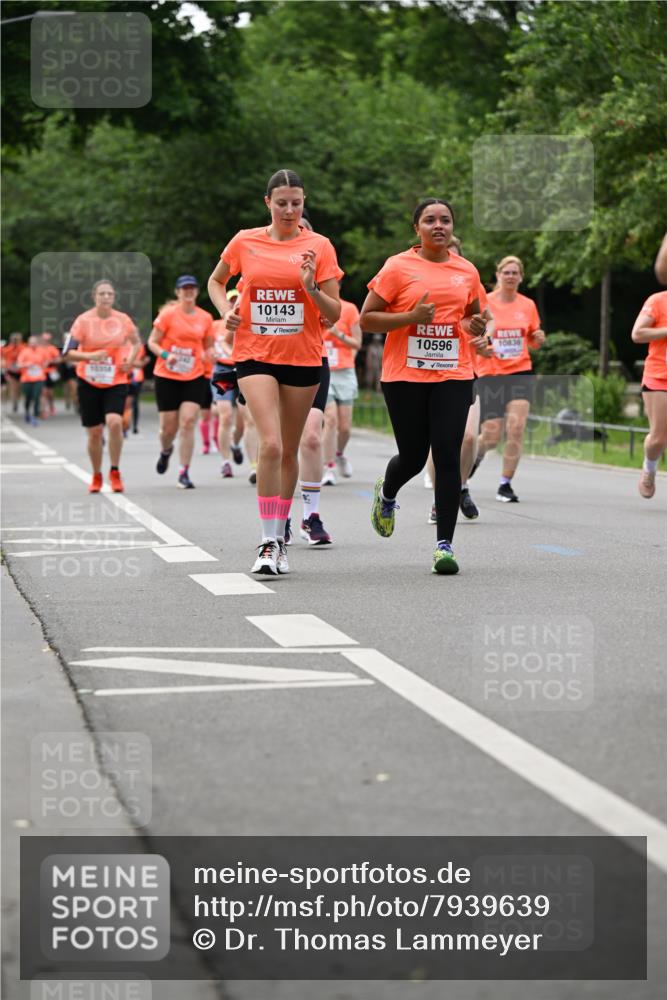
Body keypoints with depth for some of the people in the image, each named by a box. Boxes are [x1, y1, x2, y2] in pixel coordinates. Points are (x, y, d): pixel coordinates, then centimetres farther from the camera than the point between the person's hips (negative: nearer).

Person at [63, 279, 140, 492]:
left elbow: (136, 342, 17)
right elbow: (67, 353, -11)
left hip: (116, 381, 0)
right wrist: (90, 356, -27)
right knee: (95, 432, 4)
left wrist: (130, 360, -2)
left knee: (114, 422, -22)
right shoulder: (83, 320, -9)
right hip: (89, 383, 0)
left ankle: (115, 472, -5)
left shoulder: (123, 319, -2)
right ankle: (96, 476, 26)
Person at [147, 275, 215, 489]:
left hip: (194, 377, 2)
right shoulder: (167, 314, -4)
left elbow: (208, 346, 18)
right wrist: (166, 355, -20)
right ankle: (166, 451, 39)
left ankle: (184, 473, -7)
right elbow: (152, 342, -2)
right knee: (169, 426, 2)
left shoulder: (205, 318, 5)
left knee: (188, 422, -12)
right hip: (167, 377, -1)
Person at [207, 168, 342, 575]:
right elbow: (216, 282, 20)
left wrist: (311, 287, -19)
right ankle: (269, 543, -16)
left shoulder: (319, 246, -1)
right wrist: (226, 310, 1)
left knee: (289, 451, 9)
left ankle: (280, 535, 24)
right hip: (255, 355, -1)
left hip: (303, 358, 1)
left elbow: (334, 313, -1)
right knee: (270, 445, -17)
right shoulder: (245, 242, 2)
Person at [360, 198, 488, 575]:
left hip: (453, 375, 2)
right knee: (413, 457, 6)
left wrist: (477, 327, 2)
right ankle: (387, 493, 44)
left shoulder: (467, 271, 10)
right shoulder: (398, 267, -2)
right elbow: (367, 318, -3)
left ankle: (445, 544, -7)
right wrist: (411, 317, -16)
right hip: (405, 376, -2)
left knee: (448, 455, -10)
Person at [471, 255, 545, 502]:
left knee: (516, 428, -14)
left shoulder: (528, 305, 7)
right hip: (490, 374, -2)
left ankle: (505, 485, -3)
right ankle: (476, 454, 33)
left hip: (520, 373, 2)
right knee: (491, 436, -4)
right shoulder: (485, 303, -3)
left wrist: (538, 339, -5)